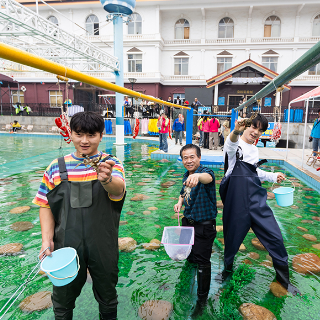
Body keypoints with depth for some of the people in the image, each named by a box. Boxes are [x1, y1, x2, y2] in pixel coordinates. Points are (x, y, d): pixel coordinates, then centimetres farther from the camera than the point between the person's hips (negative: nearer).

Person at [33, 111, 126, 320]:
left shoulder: (112, 164, -8)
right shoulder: (57, 167, -1)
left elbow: (118, 189, -28)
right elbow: (46, 205, 4)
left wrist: (106, 179, -51)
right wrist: (47, 240, -7)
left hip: (103, 248, -1)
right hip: (66, 247, 2)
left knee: (107, 299, 21)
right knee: (62, 301, 23)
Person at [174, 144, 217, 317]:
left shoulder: (205, 172, -22)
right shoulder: (186, 175, 1)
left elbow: (208, 178, -49)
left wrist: (198, 176, -71)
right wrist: (179, 202, 0)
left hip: (204, 224, -7)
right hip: (187, 220, 7)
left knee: (202, 261, 0)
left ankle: (202, 298, 20)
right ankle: (191, 259, 63)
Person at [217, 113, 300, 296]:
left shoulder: (255, 149, 16)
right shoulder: (236, 145, -6)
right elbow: (231, 145, -34)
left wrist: (273, 176, 23)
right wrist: (236, 131, -55)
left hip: (257, 199, 6)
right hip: (237, 200, -6)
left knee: (275, 236, 5)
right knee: (233, 236, 8)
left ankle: (284, 278, 27)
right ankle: (228, 268, 37)